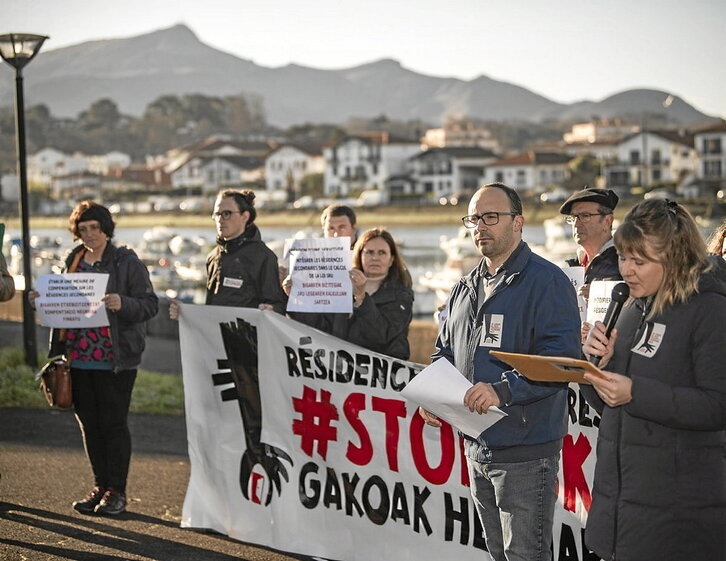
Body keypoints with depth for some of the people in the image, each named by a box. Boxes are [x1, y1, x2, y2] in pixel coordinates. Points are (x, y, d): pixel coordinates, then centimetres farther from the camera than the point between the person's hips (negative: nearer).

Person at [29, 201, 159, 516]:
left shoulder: (127, 263, -4)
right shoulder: (74, 261, 13)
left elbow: (150, 304, -8)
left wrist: (122, 304, -26)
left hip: (114, 359, -6)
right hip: (78, 357, 6)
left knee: (113, 423, -3)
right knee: (89, 423, 10)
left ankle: (116, 491, 6)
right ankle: (100, 487, 20)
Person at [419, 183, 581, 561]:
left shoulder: (546, 281, -11)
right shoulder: (465, 289, 15)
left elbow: (560, 358, -21)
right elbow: (445, 352, 23)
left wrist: (504, 390, -32)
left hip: (526, 450, -8)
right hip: (476, 446, 8)